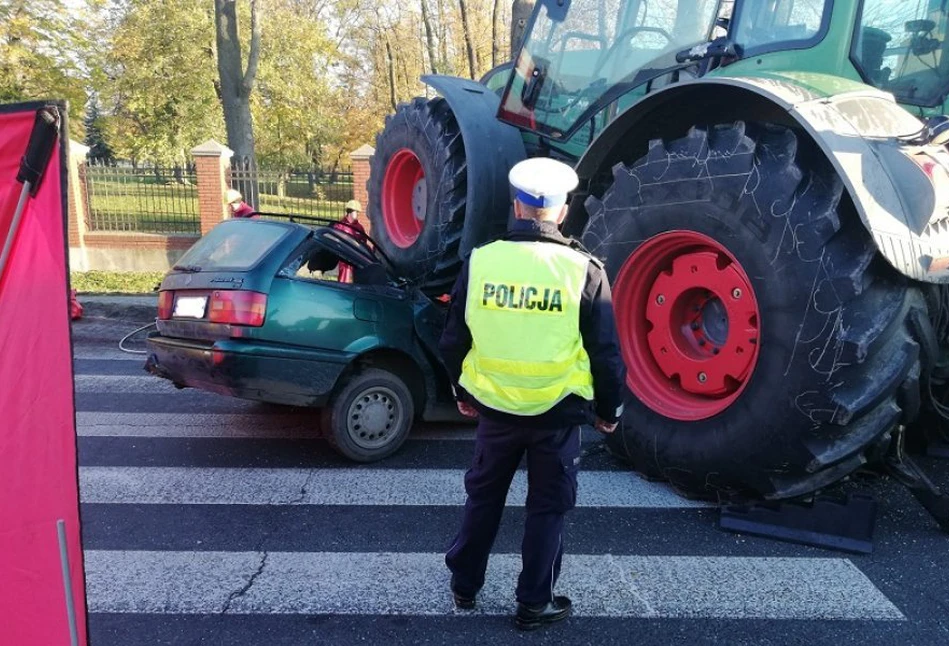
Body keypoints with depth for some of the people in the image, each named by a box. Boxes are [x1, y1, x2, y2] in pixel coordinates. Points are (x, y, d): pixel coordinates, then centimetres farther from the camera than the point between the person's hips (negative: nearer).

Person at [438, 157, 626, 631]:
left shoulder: (479, 261, -7)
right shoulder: (583, 269, -12)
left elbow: (454, 341, 2)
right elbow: (605, 352, -7)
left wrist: (462, 393, 17)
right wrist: (608, 409, 8)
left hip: (495, 407, 2)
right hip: (558, 412, -2)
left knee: (483, 497, 21)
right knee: (547, 507, 15)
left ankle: (464, 585, 37)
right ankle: (533, 605, 27)